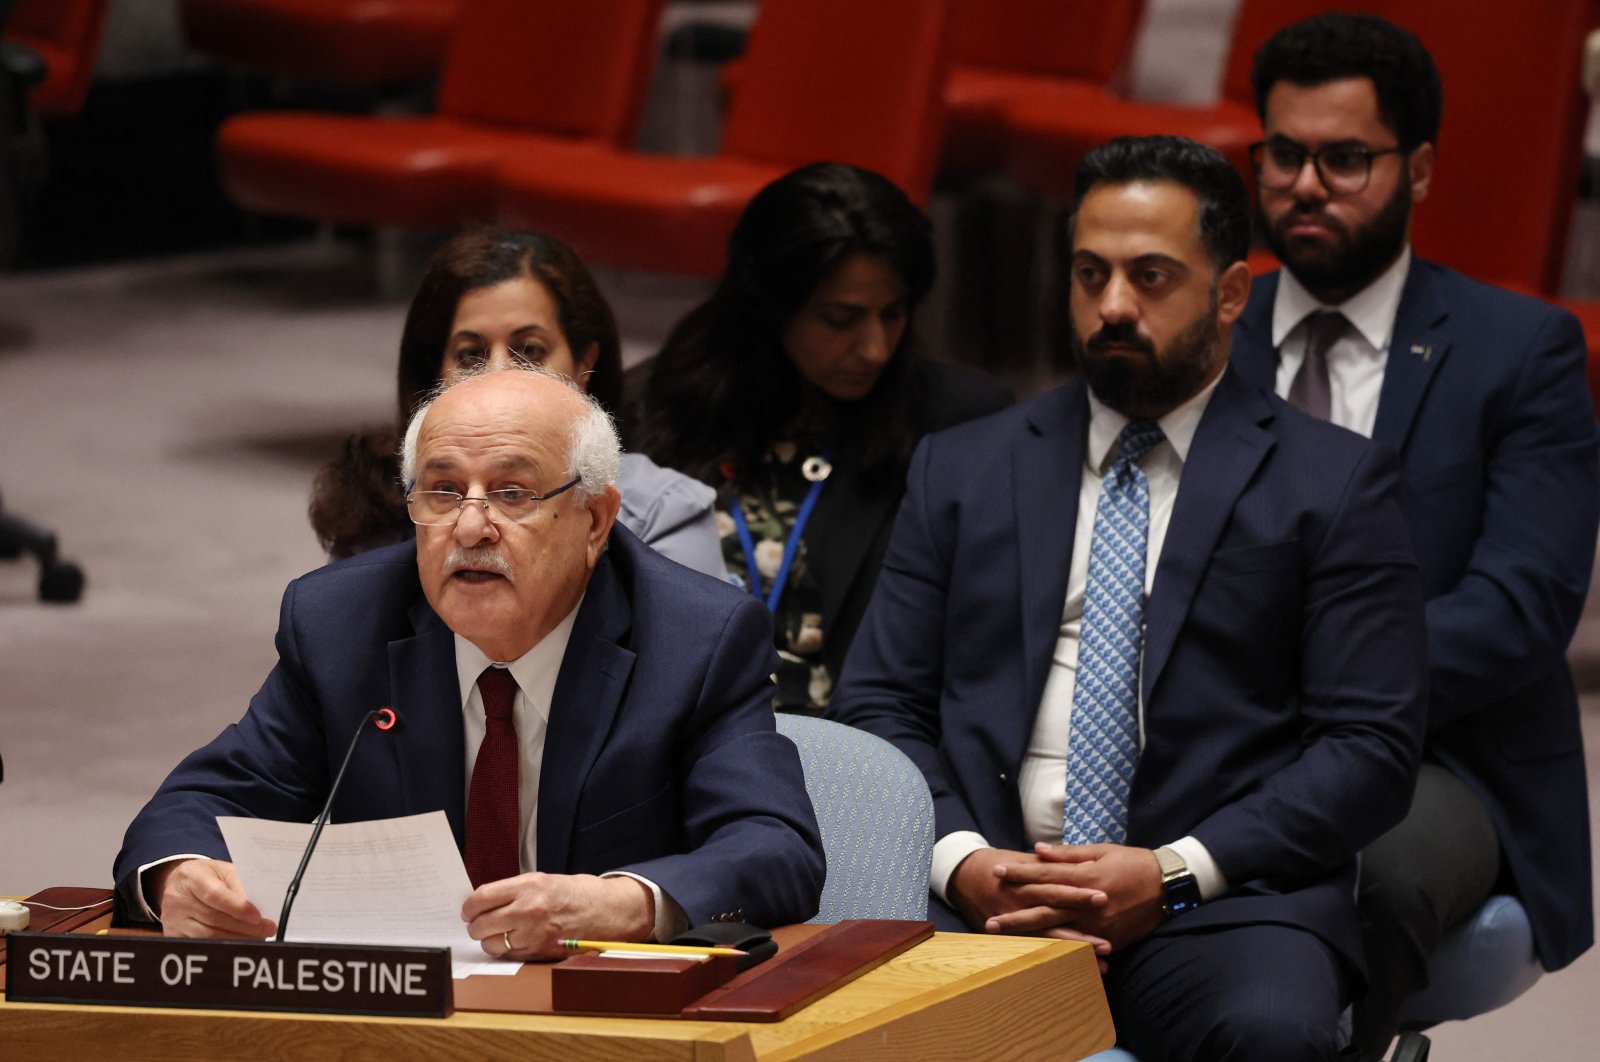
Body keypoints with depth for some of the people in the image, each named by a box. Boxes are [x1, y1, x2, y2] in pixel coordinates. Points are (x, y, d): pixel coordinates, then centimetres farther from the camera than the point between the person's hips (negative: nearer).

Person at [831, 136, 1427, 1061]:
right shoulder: (962, 471, 20)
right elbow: (880, 702, 15)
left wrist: (1176, 874, -11)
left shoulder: (1334, 484, 10)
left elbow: (1373, 746, 2)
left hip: (1220, 896, -1)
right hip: (986, 897, 1)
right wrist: (959, 858, -7)